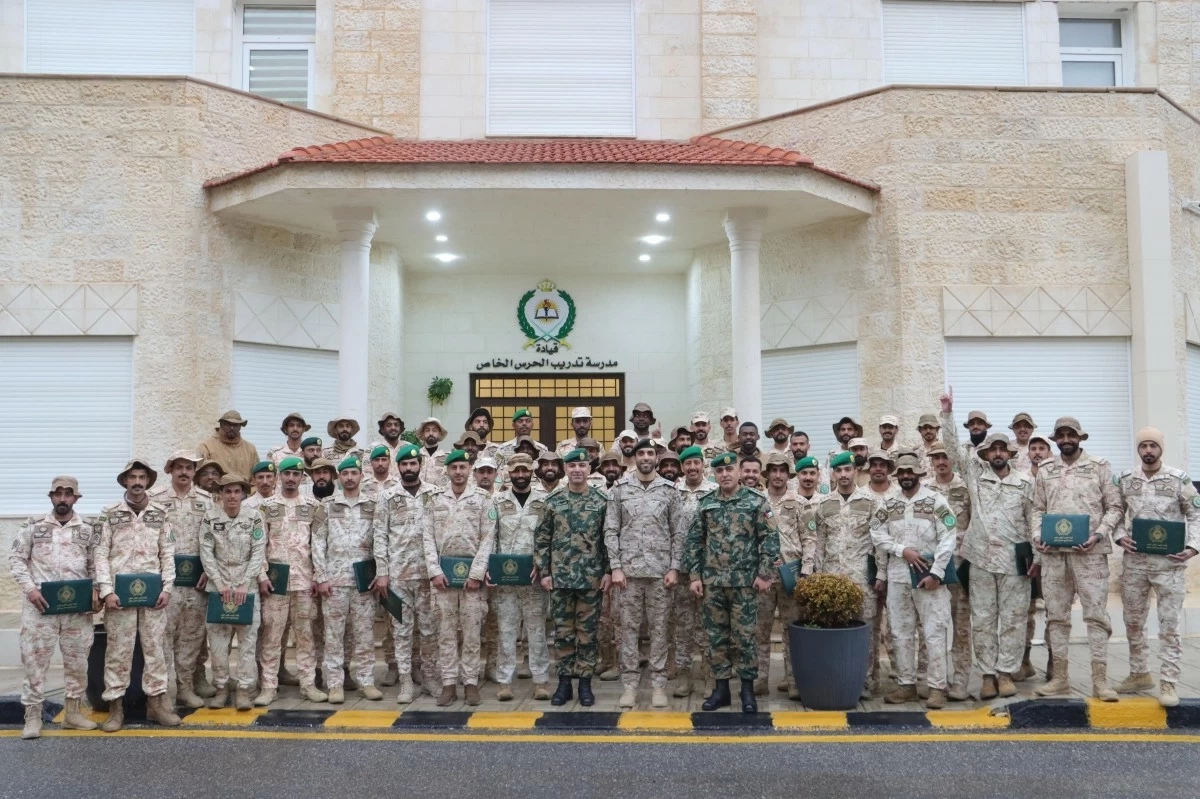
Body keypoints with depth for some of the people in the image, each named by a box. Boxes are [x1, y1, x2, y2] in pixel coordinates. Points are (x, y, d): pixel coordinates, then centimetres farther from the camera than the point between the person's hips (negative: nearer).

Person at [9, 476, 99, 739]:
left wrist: (95, 591, -5)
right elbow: (16, 559, 2)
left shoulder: (88, 530, 8)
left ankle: (73, 712, 19)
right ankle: (32, 717, 9)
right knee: (34, 659, 0)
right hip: (40, 603, -2)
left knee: (77, 660, 7)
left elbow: (95, 565, 10)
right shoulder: (33, 526, 4)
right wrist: (29, 589, -11)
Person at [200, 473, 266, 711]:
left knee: (248, 637, -2)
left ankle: (244, 689, 4)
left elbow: (259, 552, -5)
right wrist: (221, 584, -11)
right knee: (217, 638, 4)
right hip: (218, 585, 1)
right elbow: (206, 553, -3)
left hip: (247, 585, -1)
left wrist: (244, 585, -12)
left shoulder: (254, 516, -4)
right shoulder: (210, 516, -2)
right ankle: (221, 687, 15)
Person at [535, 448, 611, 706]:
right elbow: (541, 539, 4)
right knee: (563, 632, 8)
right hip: (560, 577, 1)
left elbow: (609, 539, 1)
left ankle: (585, 683, 16)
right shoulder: (553, 501, 2)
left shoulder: (601, 501, 0)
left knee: (587, 632, 6)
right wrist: (544, 572, -1)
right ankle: (564, 682, 19)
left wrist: (608, 571, -4)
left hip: (592, 578, -1)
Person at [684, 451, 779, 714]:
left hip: (745, 582, -3)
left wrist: (764, 574, -9)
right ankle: (721, 688, 19)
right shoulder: (705, 504, 6)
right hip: (712, 582, 3)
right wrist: (694, 575, 2)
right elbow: (694, 542, 8)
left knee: (745, 637, 2)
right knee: (716, 636, 9)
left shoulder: (756, 502, -2)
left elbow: (770, 539, -4)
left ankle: (748, 689, 13)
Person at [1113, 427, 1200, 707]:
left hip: (1169, 562, -3)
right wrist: (1120, 536, -6)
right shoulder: (1125, 480, 4)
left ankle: (1168, 682, 5)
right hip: (1134, 561, 3)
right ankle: (1140, 673, 26)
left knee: (1169, 624, -1)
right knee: (1133, 622, 12)